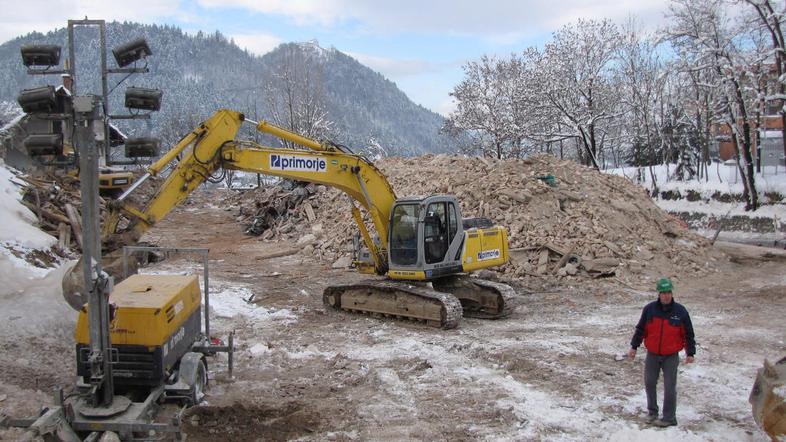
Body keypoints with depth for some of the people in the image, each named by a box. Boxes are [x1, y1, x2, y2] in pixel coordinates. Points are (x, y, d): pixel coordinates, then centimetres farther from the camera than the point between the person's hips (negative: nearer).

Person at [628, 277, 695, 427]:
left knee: (669, 387, 0)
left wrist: (690, 353, -3)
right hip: (652, 355, 2)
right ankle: (652, 411, 29)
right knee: (650, 383, 11)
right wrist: (634, 346, 3)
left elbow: (688, 334, -1)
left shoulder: (680, 311, -8)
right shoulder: (649, 309, -5)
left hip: (671, 357, -2)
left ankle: (669, 418, 10)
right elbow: (641, 329, 4)